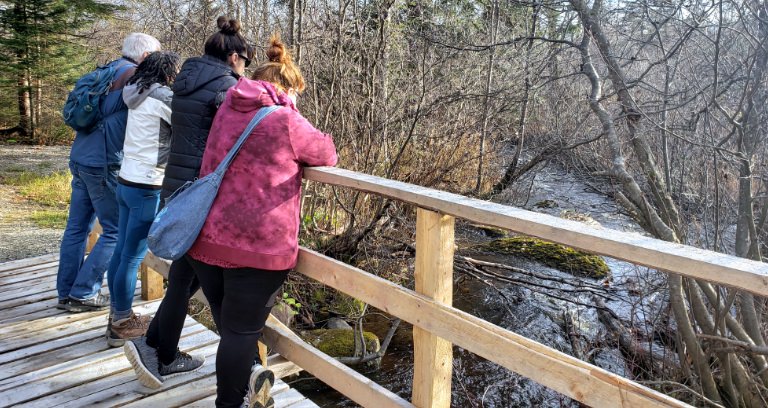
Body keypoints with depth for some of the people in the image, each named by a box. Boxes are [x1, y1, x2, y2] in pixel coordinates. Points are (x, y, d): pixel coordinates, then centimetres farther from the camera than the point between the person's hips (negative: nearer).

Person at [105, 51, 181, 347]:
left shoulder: (139, 95, 12)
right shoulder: (162, 97, -14)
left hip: (126, 181, 9)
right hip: (147, 188, -9)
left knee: (121, 252, 15)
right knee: (132, 258, 0)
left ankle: (118, 316, 27)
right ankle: (122, 325, 12)